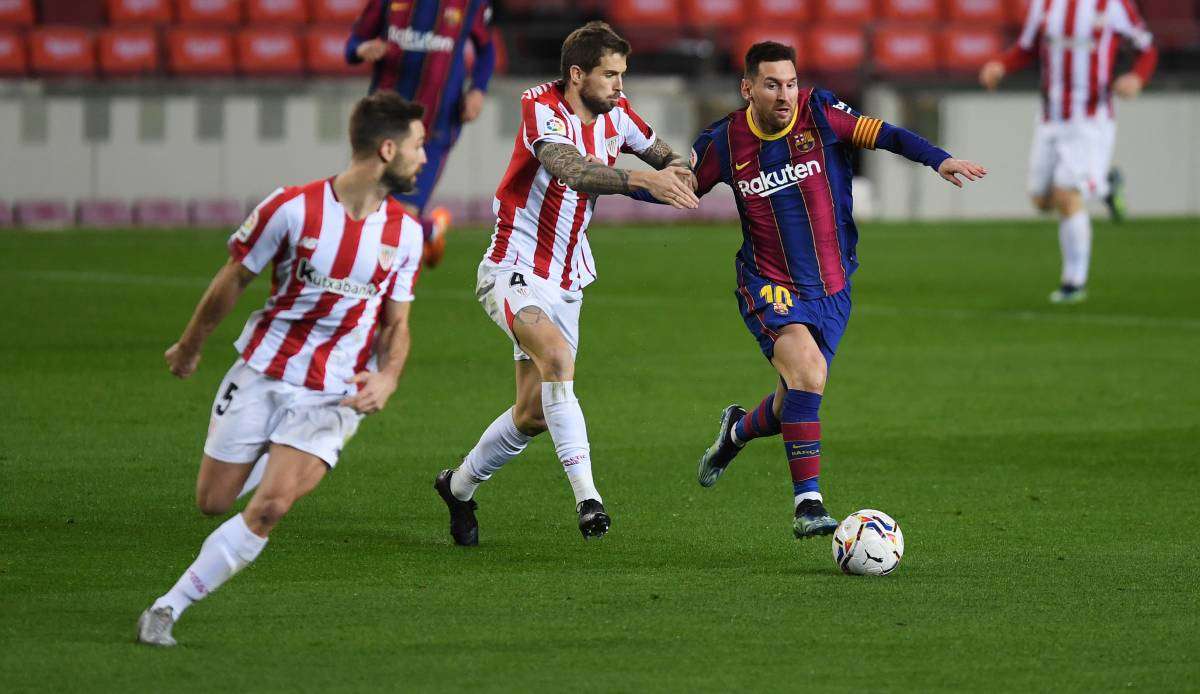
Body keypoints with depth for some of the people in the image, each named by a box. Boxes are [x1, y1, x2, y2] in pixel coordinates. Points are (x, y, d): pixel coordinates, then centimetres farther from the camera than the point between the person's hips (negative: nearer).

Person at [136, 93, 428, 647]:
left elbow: (396, 323, 9)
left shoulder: (405, 233, 0)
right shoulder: (292, 208, -13)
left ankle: (169, 608, -10)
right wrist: (189, 347, 13)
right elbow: (231, 283, 1)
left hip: (334, 393, 1)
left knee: (269, 508, -19)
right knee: (212, 503, 5)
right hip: (262, 372, -1)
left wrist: (386, 378, -11)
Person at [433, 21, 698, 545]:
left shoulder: (615, 114, 2)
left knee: (533, 415, 9)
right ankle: (587, 497, -37)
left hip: (565, 281, 8)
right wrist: (643, 179, -50)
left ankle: (459, 486, 34)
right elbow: (572, 169, -37)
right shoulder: (543, 109, -19)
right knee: (557, 357, -33)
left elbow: (661, 154, 18)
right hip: (514, 271, -8)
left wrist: (673, 169, -8)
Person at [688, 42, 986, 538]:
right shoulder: (725, 142, -5)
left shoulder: (820, 114, -8)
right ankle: (807, 502, -24)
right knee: (807, 369, -28)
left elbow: (885, 136, -12)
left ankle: (738, 431, 45)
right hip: (770, 287, -2)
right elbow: (686, 188, 9)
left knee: (796, 405, 9)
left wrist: (938, 159, -28)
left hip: (831, 287, 2)